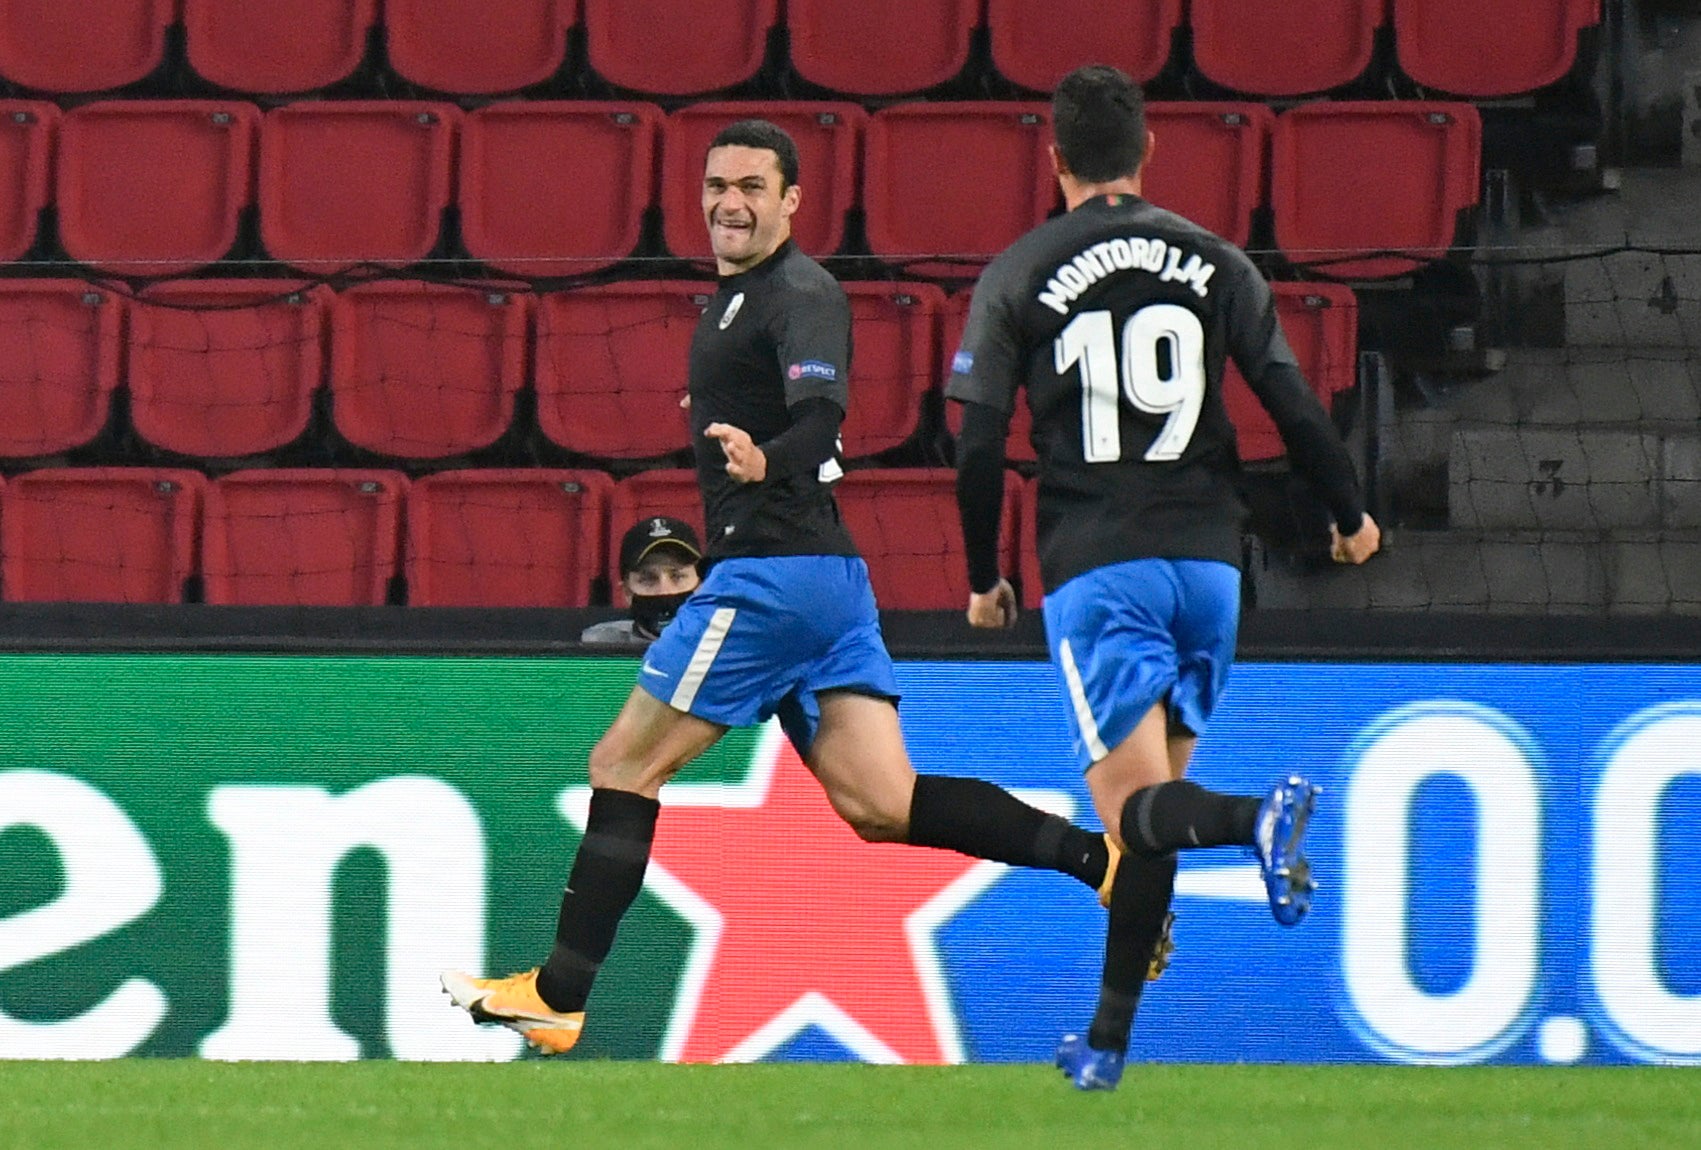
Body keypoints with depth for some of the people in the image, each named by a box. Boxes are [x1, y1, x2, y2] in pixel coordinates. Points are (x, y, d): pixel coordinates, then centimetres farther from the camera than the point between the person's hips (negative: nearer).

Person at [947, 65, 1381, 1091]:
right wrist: (1350, 515, 19)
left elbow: (979, 446, -2)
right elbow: (1293, 403, 3)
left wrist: (984, 579, 11)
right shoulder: (1214, 263, 7)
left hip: (1098, 572, -3)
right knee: (1153, 803, 13)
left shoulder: (1016, 279, 1)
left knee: (1137, 809, -9)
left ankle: (1258, 819, -42)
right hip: (1207, 561, 3)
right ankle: (1109, 1041, 14)